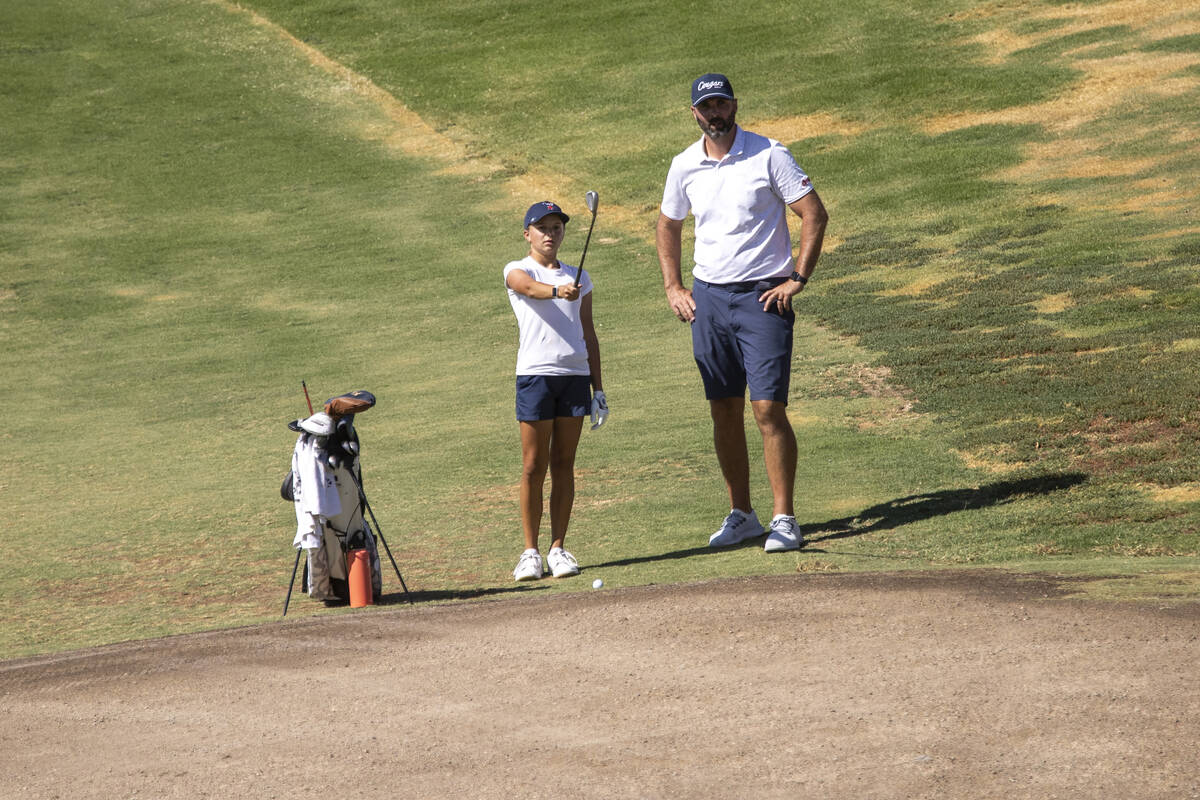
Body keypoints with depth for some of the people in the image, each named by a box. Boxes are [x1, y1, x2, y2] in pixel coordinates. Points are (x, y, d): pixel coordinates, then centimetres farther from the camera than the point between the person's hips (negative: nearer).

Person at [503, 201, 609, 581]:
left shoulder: (578, 278, 16)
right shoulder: (517, 271, 3)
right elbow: (530, 287, -22)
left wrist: (598, 387, 14)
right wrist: (557, 291, -44)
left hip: (575, 374, 3)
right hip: (536, 373, -3)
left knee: (564, 465, 4)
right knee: (534, 466, -3)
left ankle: (558, 548, 8)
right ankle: (531, 551, 2)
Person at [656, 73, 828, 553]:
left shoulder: (768, 155, -7)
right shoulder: (684, 167, 7)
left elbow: (814, 214, -6)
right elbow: (668, 226, 22)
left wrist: (798, 279, -11)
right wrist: (673, 288, 13)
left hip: (762, 296, -5)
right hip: (708, 297, 5)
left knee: (768, 408, -11)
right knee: (723, 410, 6)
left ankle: (784, 519, -6)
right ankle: (740, 514, 16)